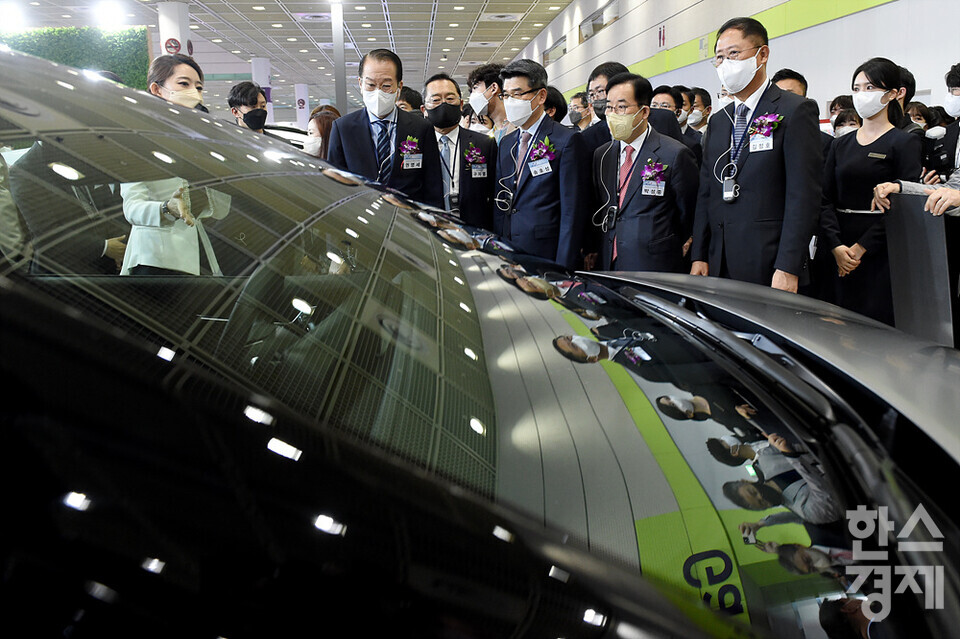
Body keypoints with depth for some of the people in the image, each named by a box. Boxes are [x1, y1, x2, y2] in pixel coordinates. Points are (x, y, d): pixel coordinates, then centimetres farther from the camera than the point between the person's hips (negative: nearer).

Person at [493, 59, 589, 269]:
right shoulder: (506, 144, 16)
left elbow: (573, 212, -11)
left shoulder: (567, 141, -6)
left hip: (545, 258, -5)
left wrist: (562, 273, -15)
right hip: (505, 258, 6)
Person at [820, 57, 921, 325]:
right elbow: (826, 199, 4)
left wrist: (862, 247, -13)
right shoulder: (841, 145, 12)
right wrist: (837, 246, -10)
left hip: (880, 251, -4)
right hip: (842, 256, 4)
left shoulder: (905, 142, -1)